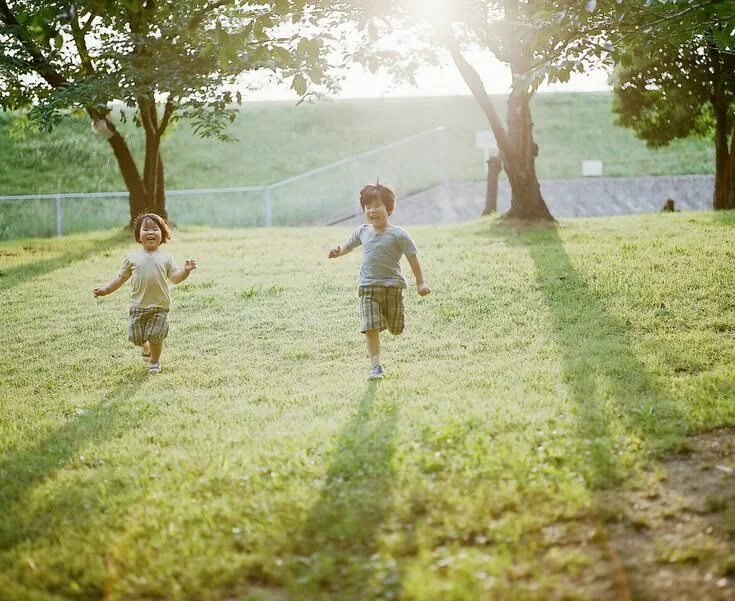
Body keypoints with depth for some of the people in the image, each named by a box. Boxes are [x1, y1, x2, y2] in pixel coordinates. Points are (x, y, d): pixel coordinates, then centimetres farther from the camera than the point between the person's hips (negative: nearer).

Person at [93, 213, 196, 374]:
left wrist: (185, 271, -21)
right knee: (136, 337, 5)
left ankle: (154, 361, 22)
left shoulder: (165, 258, 2)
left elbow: (175, 278, -2)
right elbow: (121, 277, 12)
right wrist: (106, 290, 8)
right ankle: (146, 348, 39)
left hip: (160, 306, -2)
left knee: (155, 336, -4)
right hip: (138, 305, 2)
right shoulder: (133, 258, 5)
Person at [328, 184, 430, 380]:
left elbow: (412, 258, -3)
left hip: (392, 285, -2)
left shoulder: (398, 235, -7)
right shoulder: (363, 232, 5)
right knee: (371, 328, -10)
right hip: (368, 287, 2)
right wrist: (337, 251, -3)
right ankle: (376, 366, -4)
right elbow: (348, 245, 20)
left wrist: (420, 282, -5)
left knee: (395, 329, 8)